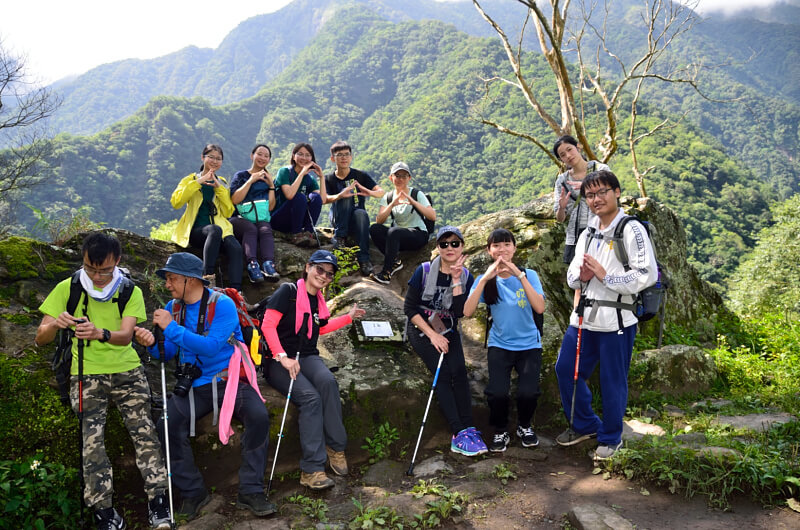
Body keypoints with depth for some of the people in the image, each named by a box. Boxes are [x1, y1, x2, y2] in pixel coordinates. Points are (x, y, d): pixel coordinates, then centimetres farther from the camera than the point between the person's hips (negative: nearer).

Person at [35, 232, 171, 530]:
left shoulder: (131, 292, -1)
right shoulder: (68, 289, -1)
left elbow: (125, 336, -16)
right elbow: (41, 339, -2)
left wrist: (102, 334, -40)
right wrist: (54, 324, -27)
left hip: (127, 371, 0)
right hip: (86, 375, 0)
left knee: (144, 432, -11)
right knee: (91, 442, -10)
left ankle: (157, 501, -2)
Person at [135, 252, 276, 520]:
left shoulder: (222, 304, -12)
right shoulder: (173, 307, 6)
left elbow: (212, 346, -23)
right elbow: (168, 353, 8)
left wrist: (172, 329, -22)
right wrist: (153, 344, -15)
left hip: (229, 380, -4)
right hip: (192, 386, 4)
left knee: (258, 416, -28)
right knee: (166, 426, -21)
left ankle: (250, 491, -11)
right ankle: (192, 492, 0)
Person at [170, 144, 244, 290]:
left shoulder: (222, 183, 22)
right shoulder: (191, 179, 14)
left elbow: (228, 212, 10)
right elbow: (175, 202, -5)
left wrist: (219, 188, -1)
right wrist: (198, 182, -10)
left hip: (220, 227, 3)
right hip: (196, 230, -2)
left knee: (236, 248, -31)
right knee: (215, 230, -39)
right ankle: (207, 275, -40)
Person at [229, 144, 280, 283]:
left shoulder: (268, 180, 21)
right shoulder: (241, 176, 13)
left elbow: (270, 207, 11)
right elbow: (234, 200, -6)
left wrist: (271, 186, 3)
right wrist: (251, 180, -6)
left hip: (262, 221, 2)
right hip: (240, 219, -2)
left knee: (265, 230, -33)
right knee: (251, 229, -36)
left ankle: (269, 265, -54)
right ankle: (252, 264, -53)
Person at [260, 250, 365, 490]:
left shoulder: (318, 300, 15)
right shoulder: (288, 291, -7)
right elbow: (268, 325, -13)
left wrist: (349, 317, 30)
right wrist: (283, 357, -22)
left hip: (307, 357, 5)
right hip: (279, 361, -5)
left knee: (328, 382, -30)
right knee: (310, 397, -30)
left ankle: (335, 447, -18)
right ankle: (312, 468, -26)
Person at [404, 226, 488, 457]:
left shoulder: (465, 276, -4)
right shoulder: (424, 271, -12)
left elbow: (460, 312, -16)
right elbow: (409, 307, -11)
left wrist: (456, 280, -21)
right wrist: (432, 334, -16)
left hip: (448, 331, 3)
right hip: (421, 329, -3)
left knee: (459, 371, -20)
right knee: (442, 373, -20)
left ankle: (468, 430, -21)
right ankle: (459, 433, -22)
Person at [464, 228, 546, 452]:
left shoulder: (528, 274, -5)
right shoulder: (485, 280, -3)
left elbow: (540, 308, -21)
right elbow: (467, 312, -18)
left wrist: (520, 276, -28)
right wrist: (486, 279, -25)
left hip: (529, 344, 0)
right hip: (499, 345, 0)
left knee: (528, 393, -19)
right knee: (497, 393, -21)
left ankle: (524, 426, 16)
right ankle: (500, 432, 11)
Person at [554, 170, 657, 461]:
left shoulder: (632, 230, -9)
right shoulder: (587, 234, 15)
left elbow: (647, 275, -17)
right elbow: (572, 274, 18)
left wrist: (605, 276, -17)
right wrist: (581, 276, -5)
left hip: (616, 320, -7)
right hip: (583, 317, 7)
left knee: (612, 381, 4)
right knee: (566, 369, 12)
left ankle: (610, 437, 25)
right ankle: (585, 425, 32)